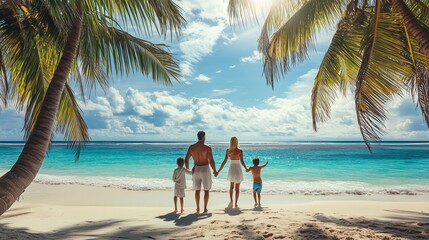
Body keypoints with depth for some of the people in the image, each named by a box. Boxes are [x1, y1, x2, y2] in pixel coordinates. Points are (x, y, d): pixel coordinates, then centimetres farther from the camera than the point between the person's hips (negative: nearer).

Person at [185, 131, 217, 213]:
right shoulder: (207, 148, -12)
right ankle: (205, 208, 11)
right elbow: (211, 161, -14)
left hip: (196, 169, 4)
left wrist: (188, 169, 17)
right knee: (206, 190, 9)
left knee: (197, 190, 15)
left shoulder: (191, 147, 0)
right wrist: (214, 171, 0)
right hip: (205, 169, -3)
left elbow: (186, 159, 2)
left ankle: (198, 208, 19)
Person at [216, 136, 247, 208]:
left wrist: (218, 171, -4)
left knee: (231, 186, 20)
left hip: (231, 169, 2)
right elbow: (242, 161, -15)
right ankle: (236, 203, 12)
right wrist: (246, 168, 2)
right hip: (238, 169, -2)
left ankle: (231, 200, 2)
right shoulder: (240, 151, -10)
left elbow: (224, 161, -8)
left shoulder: (228, 150, -4)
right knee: (237, 188, 11)